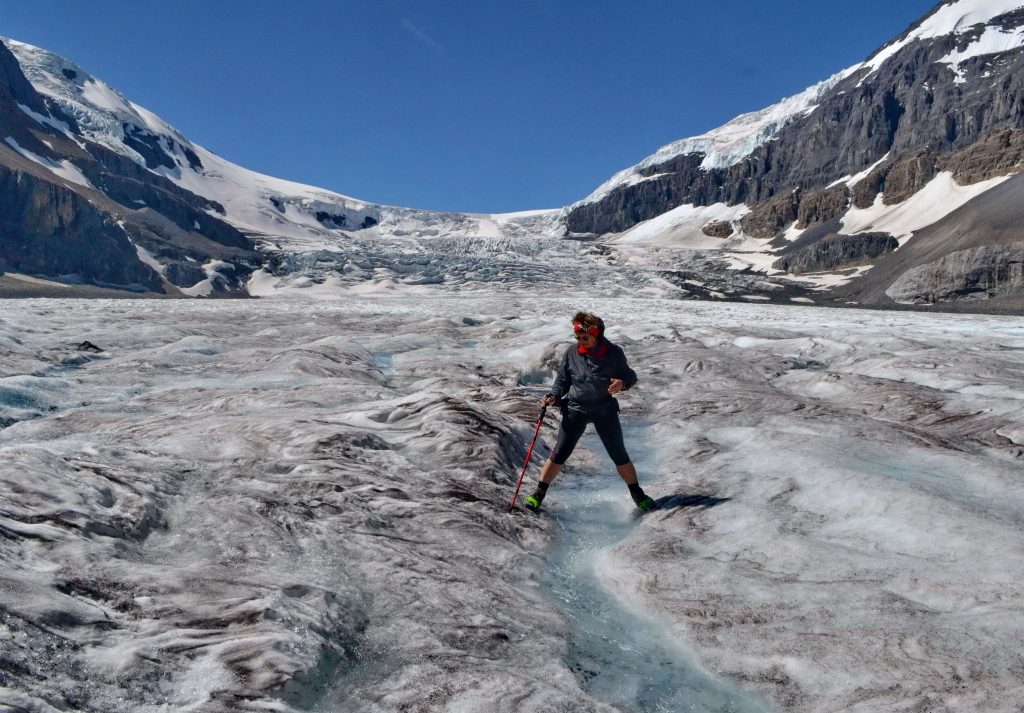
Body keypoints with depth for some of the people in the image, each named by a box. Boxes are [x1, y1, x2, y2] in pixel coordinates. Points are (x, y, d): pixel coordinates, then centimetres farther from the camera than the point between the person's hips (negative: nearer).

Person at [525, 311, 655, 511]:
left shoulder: (613, 353, -8)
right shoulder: (571, 354, -6)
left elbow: (629, 375, 3)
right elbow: (562, 380, 5)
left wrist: (622, 383, -19)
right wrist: (553, 396, -12)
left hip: (605, 410, 0)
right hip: (576, 409, 0)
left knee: (619, 455, 6)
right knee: (559, 453, -1)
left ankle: (637, 494, 25)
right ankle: (539, 493, 12)